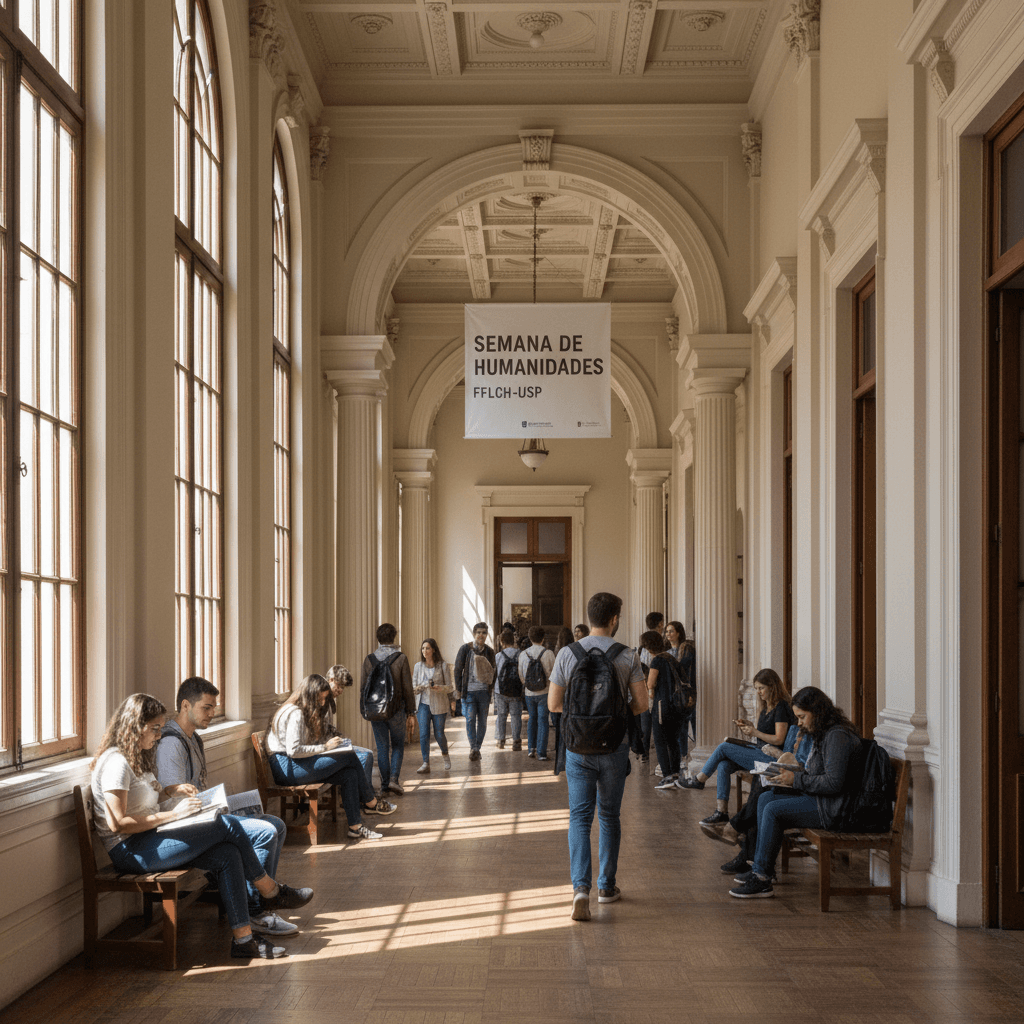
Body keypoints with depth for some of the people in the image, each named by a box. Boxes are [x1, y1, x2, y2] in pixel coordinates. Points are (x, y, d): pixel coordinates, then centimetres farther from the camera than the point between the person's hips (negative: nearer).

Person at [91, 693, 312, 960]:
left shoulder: (137, 757, 16)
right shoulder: (116, 762, -16)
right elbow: (117, 823, -23)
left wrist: (170, 791, 7)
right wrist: (171, 815, -20)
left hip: (150, 840, 10)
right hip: (129, 850, -10)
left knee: (227, 855, -12)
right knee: (228, 825, -16)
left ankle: (243, 938, -12)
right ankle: (271, 893, 2)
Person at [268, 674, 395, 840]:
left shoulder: (303, 712, 18)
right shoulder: (295, 713, -15)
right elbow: (293, 750, -23)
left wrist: (328, 742, 1)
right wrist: (324, 747, -16)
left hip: (298, 764, 10)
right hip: (286, 768, -10)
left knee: (349, 774, -9)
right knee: (350, 757, -15)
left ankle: (355, 826, -9)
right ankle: (371, 803, 2)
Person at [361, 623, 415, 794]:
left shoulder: (369, 659, -2)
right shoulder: (400, 658, -9)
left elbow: (363, 687, 4)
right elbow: (407, 688, -7)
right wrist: (410, 709, 3)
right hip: (396, 709, -2)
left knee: (382, 747, 10)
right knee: (398, 745, 10)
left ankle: (384, 783, 12)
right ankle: (394, 778, -5)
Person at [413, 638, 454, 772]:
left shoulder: (443, 665, -3)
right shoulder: (418, 666, 6)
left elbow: (450, 687, -1)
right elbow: (414, 687, 12)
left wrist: (439, 688, -21)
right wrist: (417, 689, -12)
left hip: (438, 705, -2)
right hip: (423, 704, 2)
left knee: (439, 734, 4)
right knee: (423, 734, -9)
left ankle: (445, 755, 33)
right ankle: (426, 763, -4)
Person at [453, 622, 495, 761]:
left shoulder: (489, 651, 7)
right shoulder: (465, 649, -1)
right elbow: (458, 669, 2)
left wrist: (491, 687, 4)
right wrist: (458, 689, 0)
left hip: (484, 691, 2)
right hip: (469, 690, -2)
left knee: (482, 721, 4)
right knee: (470, 719, -11)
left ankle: (477, 748, 15)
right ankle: (473, 748, -11)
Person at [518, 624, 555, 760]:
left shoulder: (523, 654, -2)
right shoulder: (548, 653, -10)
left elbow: (521, 676, 6)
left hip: (529, 693, 2)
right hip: (544, 692, -2)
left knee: (532, 719, 17)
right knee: (542, 721, 3)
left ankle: (531, 748, 15)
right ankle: (541, 752, 2)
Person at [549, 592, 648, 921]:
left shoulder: (567, 654, -4)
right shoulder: (627, 656, -7)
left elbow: (554, 704, -1)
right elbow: (641, 704, -5)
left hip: (578, 746, 0)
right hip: (615, 746, 0)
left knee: (579, 817, 2)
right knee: (609, 816, 15)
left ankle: (581, 886, -15)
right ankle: (607, 885, 25)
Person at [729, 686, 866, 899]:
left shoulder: (838, 737, -19)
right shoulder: (822, 733, 14)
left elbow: (833, 783, -26)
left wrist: (796, 780, -18)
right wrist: (792, 774, 4)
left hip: (834, 808, -11)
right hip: (818, 798, 11)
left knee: (774, 810, -19)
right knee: (765, 799, 8)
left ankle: (762, 879, -15)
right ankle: (760, 866, 9)